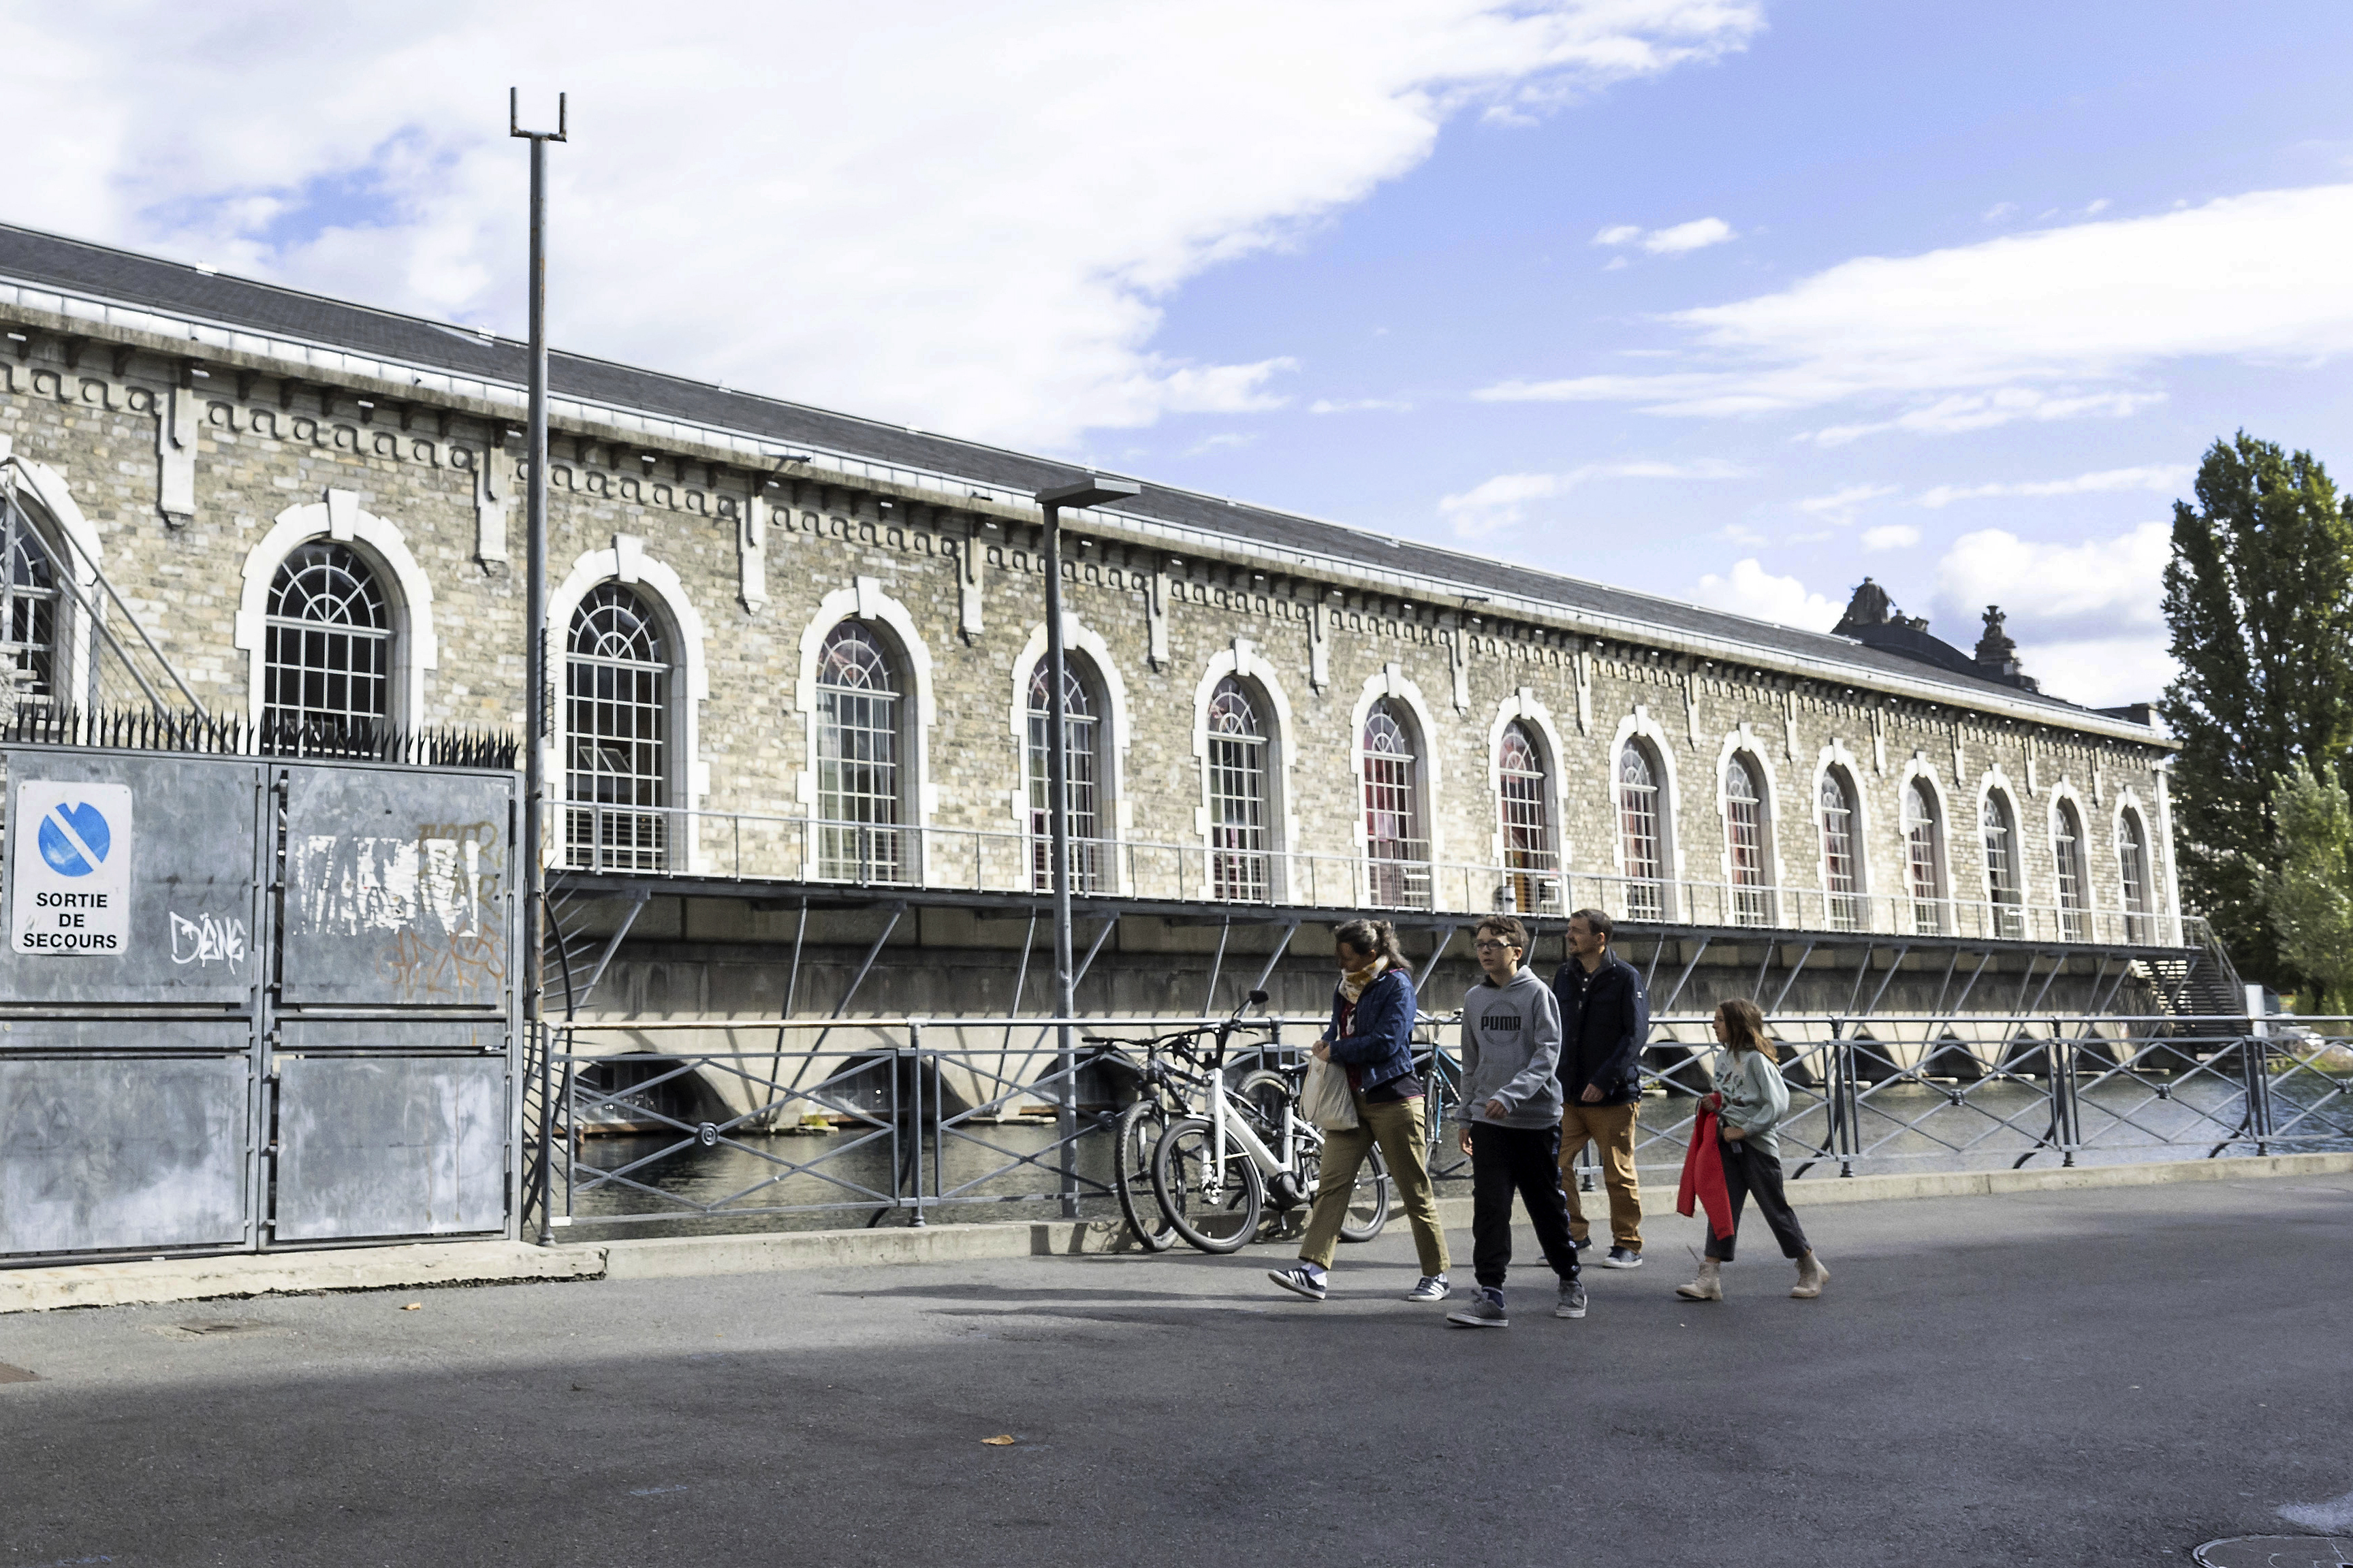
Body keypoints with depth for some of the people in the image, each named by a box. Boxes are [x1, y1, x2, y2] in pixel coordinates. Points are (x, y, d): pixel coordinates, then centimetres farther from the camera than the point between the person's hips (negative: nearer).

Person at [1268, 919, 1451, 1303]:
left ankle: (1436, 1276, 12)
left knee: (1415, 1191, 1)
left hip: (1392, 1097, -7)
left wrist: (1335, 1051, -11)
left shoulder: (1397, 985, -8)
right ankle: (1313, 1270, -10)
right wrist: (1325, 1043, 4)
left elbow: (1386, 1042, -18)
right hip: (1350, 1098, 7)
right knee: (1332, 1182, -5)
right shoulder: (1346, 988, 15)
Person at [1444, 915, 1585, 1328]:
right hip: (1489, 1122, 4)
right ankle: (1490, 1296, -8)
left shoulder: (1537, 993, -5)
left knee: (1547, 1205, 7)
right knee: (1489, 1208, -7)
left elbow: (1547, 1055, -13)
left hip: (1538, 1118, -3)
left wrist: (1509, 1095, -23)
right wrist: (1466, 1116, 16)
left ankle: (1570, 1283, 26)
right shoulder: (1474, 999, 11)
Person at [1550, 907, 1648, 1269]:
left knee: (1619, 1173, 2)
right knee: (1555, 1165, -2)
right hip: (1567, 1095, 5)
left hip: (1613, 1095, -5)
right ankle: (1574, 1234, 14)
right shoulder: (1564, 977, 11)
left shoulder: (1625, 978, -5)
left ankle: (1628, 1246, 14)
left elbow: (1636, 1035, -11)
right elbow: (1553, 1032, 16)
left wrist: (1604, 1080, -17)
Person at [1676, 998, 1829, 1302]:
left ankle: (1811, 1269, 21)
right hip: (1729, 1144, 7)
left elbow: (1778, 1105, -19)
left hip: (1758, 1144, -7)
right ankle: (1710, 1278, -3)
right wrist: (1715, 1104, 3)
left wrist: (1743, 1130, -19)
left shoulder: (1756, 1060, -14)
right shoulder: (1723, 1058, 10)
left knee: (1775, 1208, 4)